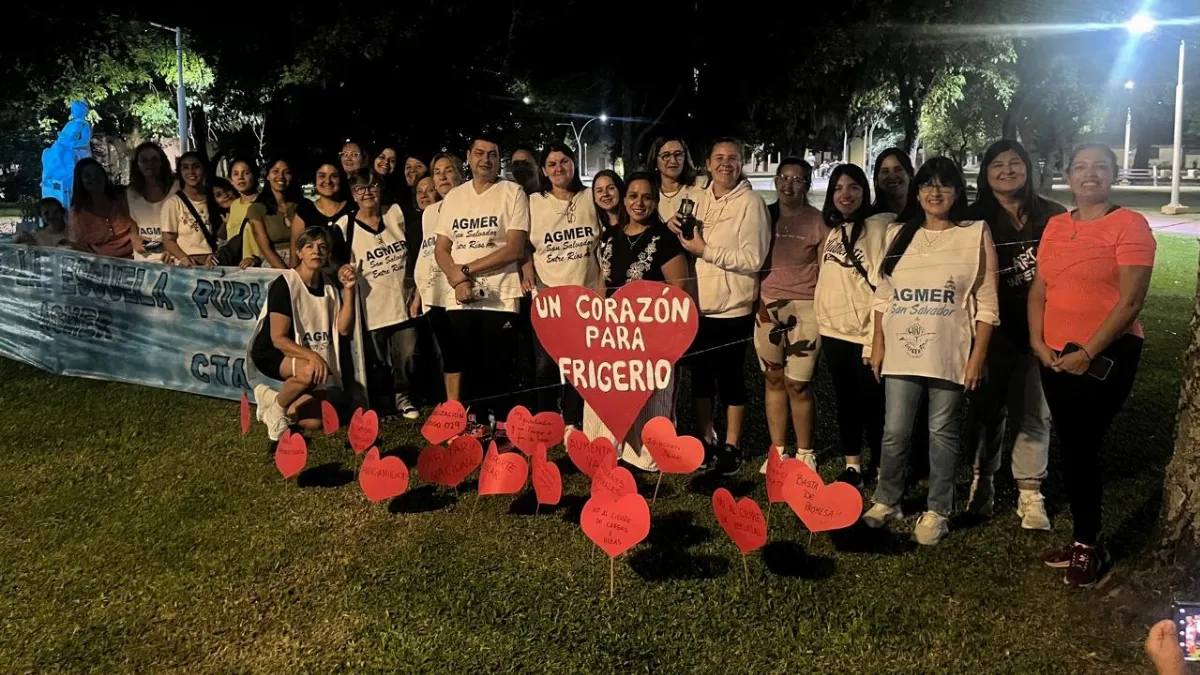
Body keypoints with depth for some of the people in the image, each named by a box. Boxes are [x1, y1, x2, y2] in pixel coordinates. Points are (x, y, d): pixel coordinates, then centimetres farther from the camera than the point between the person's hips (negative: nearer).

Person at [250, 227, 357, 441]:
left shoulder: (328, 287, 1)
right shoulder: (285, 284, -19)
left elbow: (343, 328, -10)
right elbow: (278, 339, -23)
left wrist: (348, 289, -18)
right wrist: (312, 355, -38)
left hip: (310, 357, 6)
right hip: (271, 353, -6)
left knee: (313, 422, -5)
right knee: (310, 370, -39)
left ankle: (270, 398, 21)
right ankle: (276, 410, -11)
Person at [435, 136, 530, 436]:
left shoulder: (512, 192, -1)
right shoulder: (453, 197, 13)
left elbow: (515, 249, -10)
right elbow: (441, 248, 11)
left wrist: (466, 269, -10)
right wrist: (457, 280, -8)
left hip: (500, 299, -4)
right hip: (459, 300, 4)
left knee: (498, 368, -1)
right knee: (469, 367, 10)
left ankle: (502, 428, 10)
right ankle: (478, 422, 23)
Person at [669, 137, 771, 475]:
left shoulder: (751, 203, -12)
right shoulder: (697, 198, 8)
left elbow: (753, 259, -20)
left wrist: (705, 250, -19)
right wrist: (675, 226, -1)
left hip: (732, 308, -6)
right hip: (698, 304, 6)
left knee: (730, 377, 6)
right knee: (700, 375, 15)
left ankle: (731, 446, 21)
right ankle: (706, 439, 31)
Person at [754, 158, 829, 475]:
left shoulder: (818, 222, 0)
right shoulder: (763, 216, 8)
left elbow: (826, 271, 1)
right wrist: (757, 301, 1)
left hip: (804, 308, -3)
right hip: (767, 306, 3)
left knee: (798, 384, -2)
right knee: (773, 379, 9)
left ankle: (805, 454, 13)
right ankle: (777, 450, 19)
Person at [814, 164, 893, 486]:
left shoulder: (878, 227, -9)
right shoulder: (832, 230, 12)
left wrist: (875, 338, -18)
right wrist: (821, 317, 12)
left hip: (864, 332, -6)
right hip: (833, 330, 6)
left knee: (871, 403, 0)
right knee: (844, 401, 13)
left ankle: (881, 468, 13)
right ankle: (852, 466, 24)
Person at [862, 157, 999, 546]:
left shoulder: (975, 234, -1)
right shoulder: (900, 235, 10)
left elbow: (986, 303, -3)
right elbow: (883, 296, 13)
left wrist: (978, 355, -8)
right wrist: (878, 344, 8)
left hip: (949, 355, -3)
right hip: (901, 353, 3)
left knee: (942, 434, 6)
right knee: (894, 433, 6)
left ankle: (937, 511, 18)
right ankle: (886, 501, 23)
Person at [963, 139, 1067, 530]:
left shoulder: (1054, 217, 3)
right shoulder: (975, 220, 3)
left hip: (1040, 331, 0)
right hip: (992, 331, 0)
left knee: (1034, 413, 3)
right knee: (988, 408, 8)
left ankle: (1030, 494, 11)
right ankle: (982, 481, 24)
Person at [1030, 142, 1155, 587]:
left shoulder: (1130, 225, -8)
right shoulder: (1055, 226, 10)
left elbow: (1131, 301, -14)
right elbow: (1039, 291, 10)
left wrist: (1088, 353, -17)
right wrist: (1038, 343, -3)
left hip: (1106, 356, -5)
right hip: (1056, 358, 6)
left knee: (1083, 449, -1)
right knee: (1071, 450, 11)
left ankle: (1089, 547, 16)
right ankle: (1085, 540, 24)